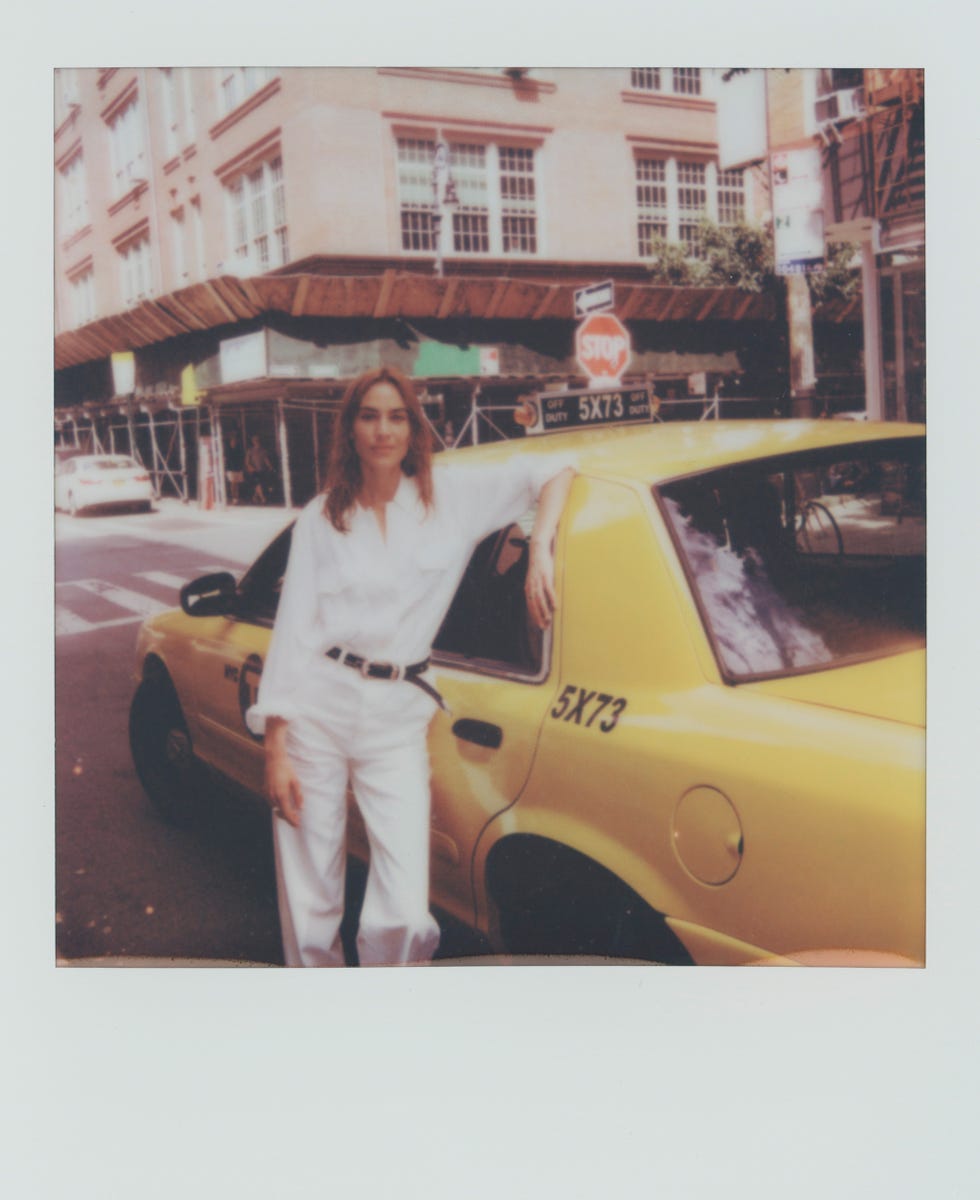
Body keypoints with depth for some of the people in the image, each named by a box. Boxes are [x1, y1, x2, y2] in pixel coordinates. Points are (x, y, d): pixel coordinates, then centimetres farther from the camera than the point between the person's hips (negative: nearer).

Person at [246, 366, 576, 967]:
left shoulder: (451, 494, 7)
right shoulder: (321, 517, 8)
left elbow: (553, 472, 8)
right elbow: (292, 629, 4)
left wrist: (540, 551, -10)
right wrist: (276, 749, -3)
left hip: (397, 719, 0)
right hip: (316, 709, 1)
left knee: (404, 916, -10)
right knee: (309, 911, 6)